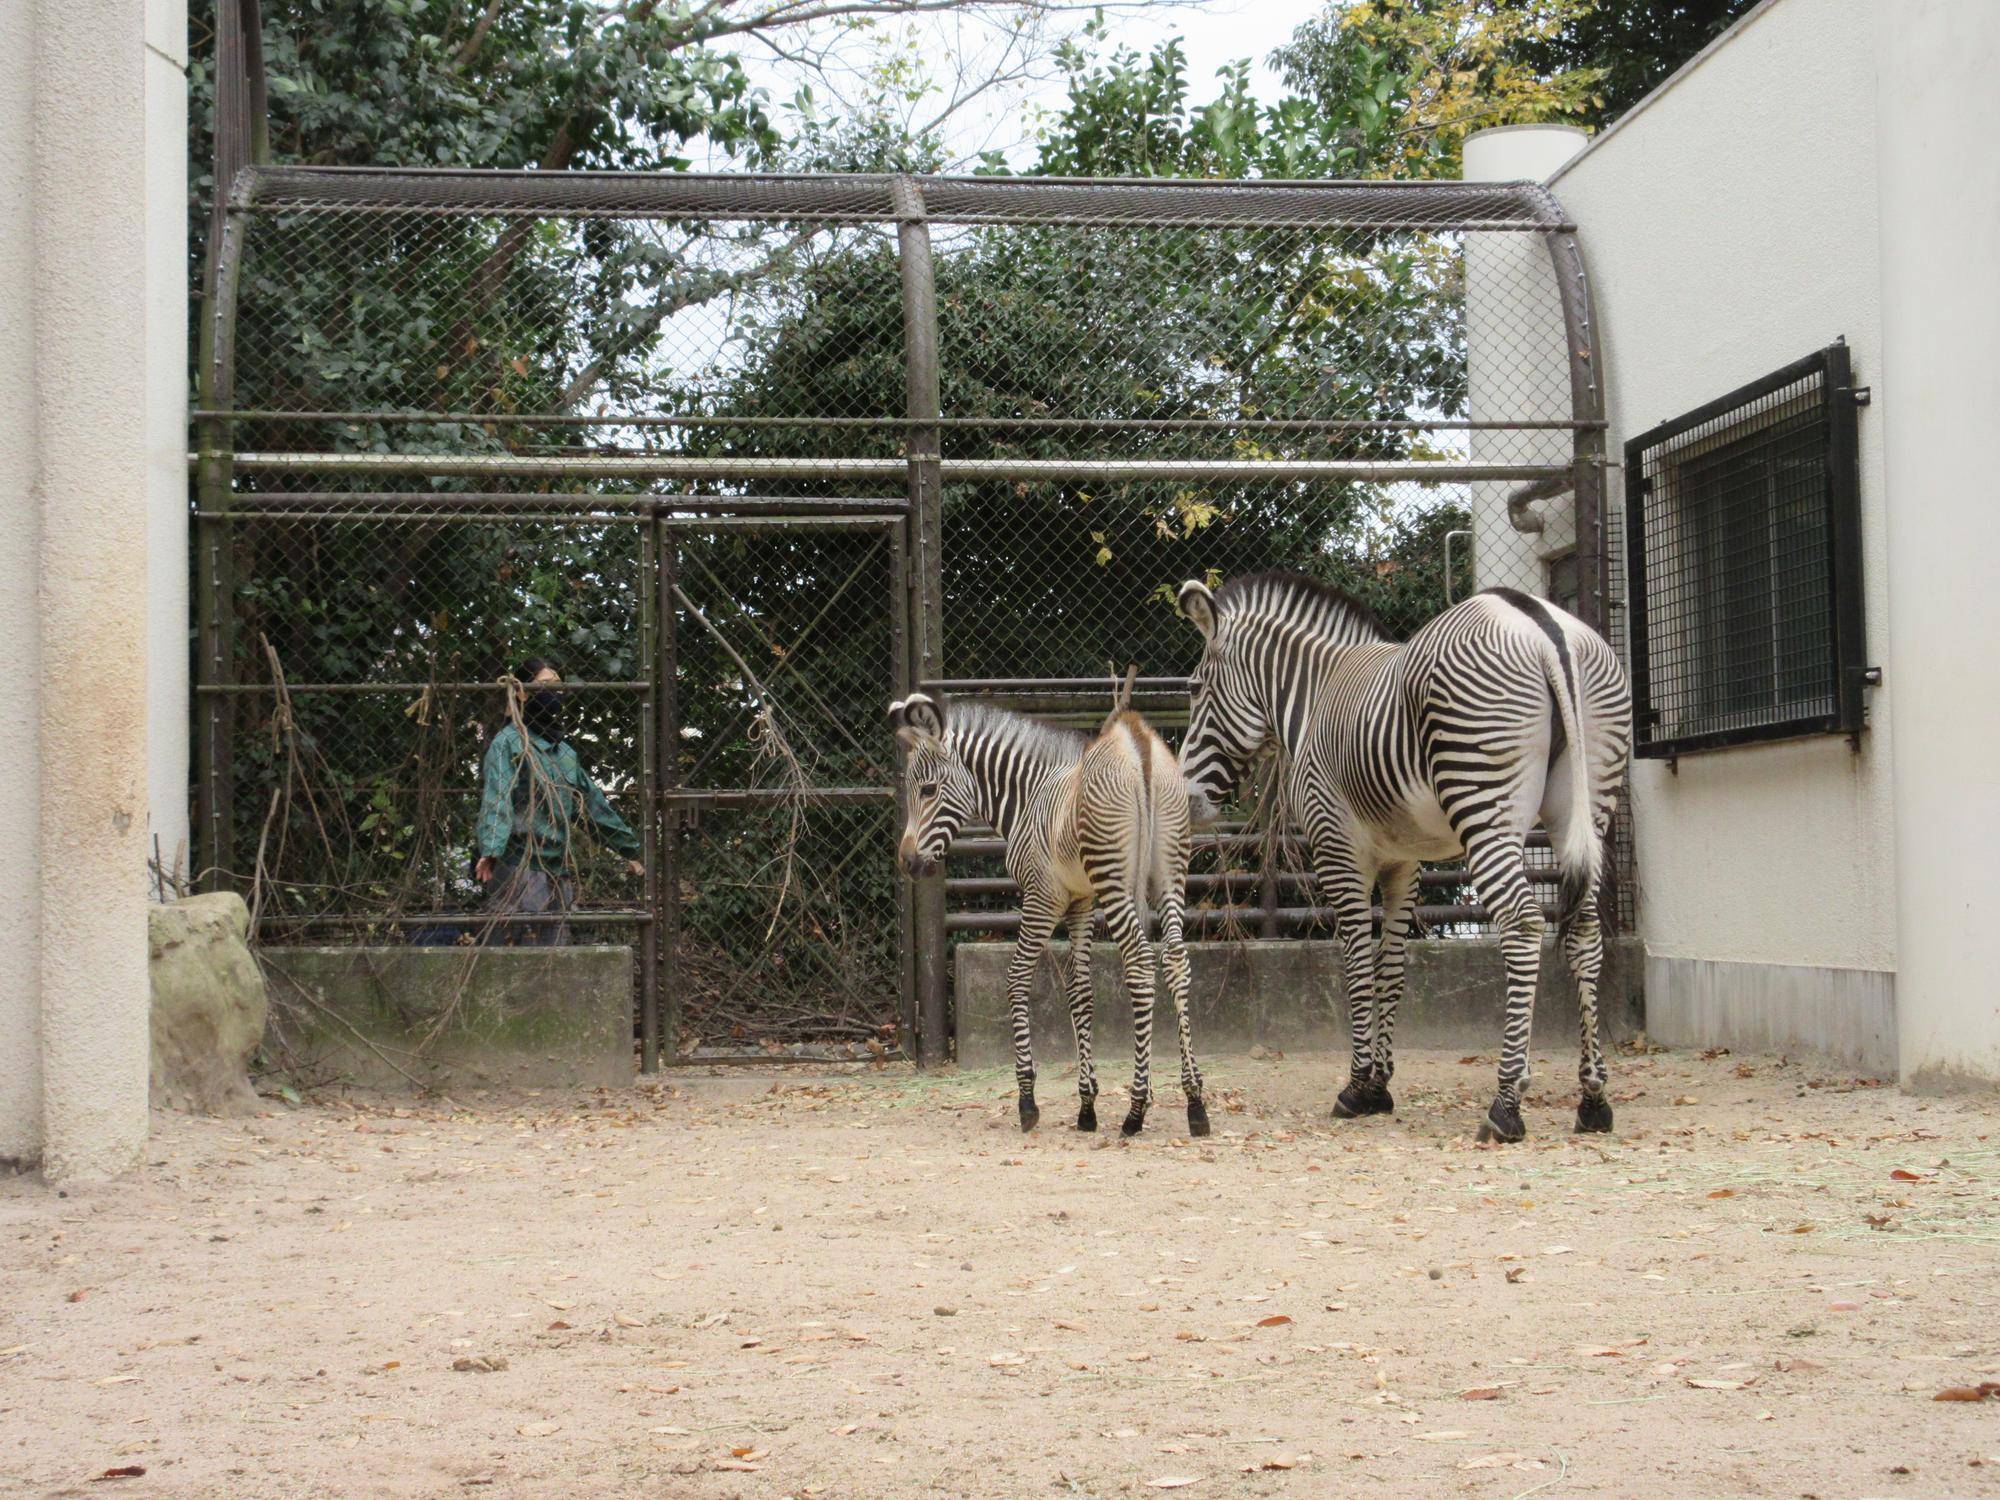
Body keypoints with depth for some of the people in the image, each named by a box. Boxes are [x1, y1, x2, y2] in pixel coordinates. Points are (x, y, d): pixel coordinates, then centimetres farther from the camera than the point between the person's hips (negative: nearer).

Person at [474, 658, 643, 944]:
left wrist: (630, 849, 28)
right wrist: (490, 850, -32)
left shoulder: (565, 751, 21)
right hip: (518, 870, -8)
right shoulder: (509, 742, -3)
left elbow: (595, 803, 27)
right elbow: (496, 800, -17)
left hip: (558, 873, 8)